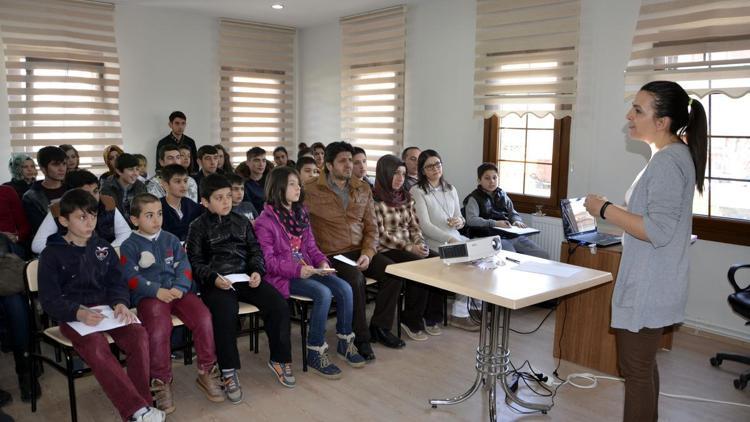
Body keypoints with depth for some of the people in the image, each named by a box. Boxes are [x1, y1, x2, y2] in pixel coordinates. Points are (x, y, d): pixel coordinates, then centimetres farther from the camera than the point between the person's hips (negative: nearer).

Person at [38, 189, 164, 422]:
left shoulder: (103, 248, 15)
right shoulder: (52, 254, 2)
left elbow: (117, 282, 11)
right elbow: (49, 299, -5)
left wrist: (121, 303, -12)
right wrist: (78, 313, -24)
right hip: (73, 315, -3)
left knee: (139, 335, -26)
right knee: (96, 347, -35)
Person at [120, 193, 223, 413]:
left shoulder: (171, 240, 18)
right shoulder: (129, 246, 6)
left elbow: (183, 266, 9)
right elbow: (131, 277, -4)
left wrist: (179, 287, -11)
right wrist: (157, 290, -18)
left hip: (178, 291, 3)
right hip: (149, 295, -3)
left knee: (203, 317, -22)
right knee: (159, 327, -32)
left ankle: (207, 372, -5)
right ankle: (161, 383, -14)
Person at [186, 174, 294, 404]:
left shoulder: (241, 221, 16)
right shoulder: (198, 227, 5)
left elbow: (255, 250, 15)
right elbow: (195, 262, 0)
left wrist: (257, 271, -4)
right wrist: (213, 278, -17)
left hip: (245, 276, 4)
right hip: (216, 281, -4)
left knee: (278, 303, -17)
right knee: (225, 312, -34)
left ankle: (279, 359, -1)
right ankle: (229, 371, -18)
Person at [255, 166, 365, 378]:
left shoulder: (301, 214, 14)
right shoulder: (265, 221, -8)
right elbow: (267, 260, -12)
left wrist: (322, 261, -5)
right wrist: (296, 270, -23)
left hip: (307, 270, 7)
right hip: (282, 276, -7)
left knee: (344, 288, -15)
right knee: (324, 293, -29)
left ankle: (345, 341, 3)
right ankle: (315, 353, -15)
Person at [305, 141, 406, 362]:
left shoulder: (363, 189, 12)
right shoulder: (311, 190, -2)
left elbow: (371, 227, 11)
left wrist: (368, 253, -7)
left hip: (360, 251, 5)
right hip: (332, 255, -5)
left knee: (394, 271, -16)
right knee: (355, 279, -33)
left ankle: (379, 327, 4)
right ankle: (360, 337, -12)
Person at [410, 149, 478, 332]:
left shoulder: (451, 189, 19)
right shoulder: (417, 191, -2)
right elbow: (425, 225, -11)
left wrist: (459, 221, -4)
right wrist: (450, 239, -21)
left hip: (454, 236, 6)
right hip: (433, 240, -6)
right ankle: (459, 313, -13)